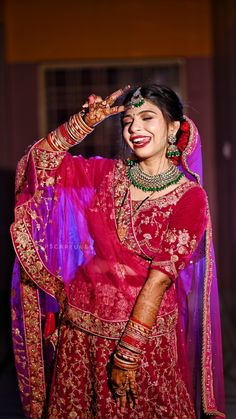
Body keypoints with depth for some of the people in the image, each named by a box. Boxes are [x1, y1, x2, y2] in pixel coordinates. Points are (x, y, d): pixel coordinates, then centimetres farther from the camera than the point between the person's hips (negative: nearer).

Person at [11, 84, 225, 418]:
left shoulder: (190, 196, -10)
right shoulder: (109, 173, 2)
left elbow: (161, 275, -16)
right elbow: (42, 159, 0)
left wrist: (128, 351, -19)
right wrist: (85, 122, -13)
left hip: (145, 322, -3)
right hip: (84, 315, 4)